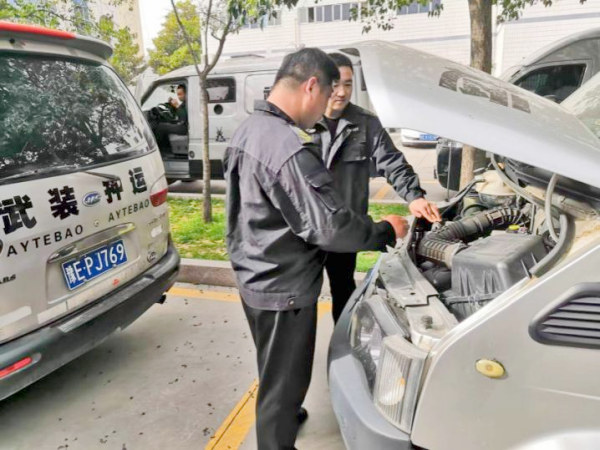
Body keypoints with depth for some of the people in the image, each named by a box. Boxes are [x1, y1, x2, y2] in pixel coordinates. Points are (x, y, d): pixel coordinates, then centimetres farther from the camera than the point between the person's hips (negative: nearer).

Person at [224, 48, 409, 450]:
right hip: (283, 288, -10)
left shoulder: (248, 131, 5)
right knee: (284, 381, 10)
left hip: (255, 279, 10)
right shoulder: (289, 147, -27)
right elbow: (330, 227, -26)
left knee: (274, 372, 30)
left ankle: (280, 417, 53)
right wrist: (386, 231, -9)